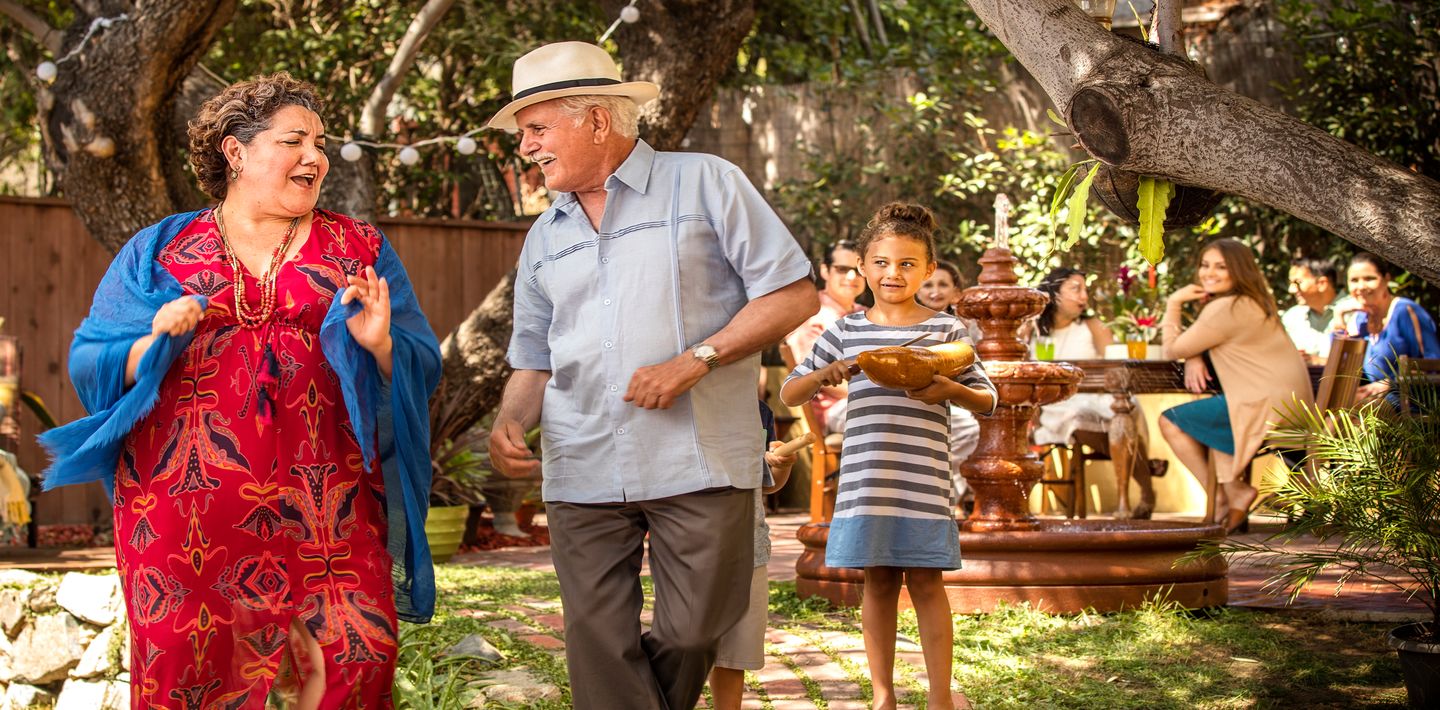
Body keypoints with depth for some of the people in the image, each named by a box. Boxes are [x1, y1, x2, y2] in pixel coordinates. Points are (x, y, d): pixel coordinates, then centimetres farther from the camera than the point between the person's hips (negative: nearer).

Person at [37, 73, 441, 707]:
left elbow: (421, 369, 9)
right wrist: (151, 346, -10)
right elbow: (90, 364, 9)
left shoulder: (359, 249, 14)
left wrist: (380, 345, -12)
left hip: (324, 502, 1)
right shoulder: (160, 250, 12)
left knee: (357, 658, -10)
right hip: (187, 503, 0)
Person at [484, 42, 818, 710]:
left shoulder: (705, 184, 2)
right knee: (599, 650, -1)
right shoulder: (545, 237, 17)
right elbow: (534, 361, 20)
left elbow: (793, 294, -3)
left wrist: (695, 361, -13)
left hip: (698, 466, -4)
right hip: (582, 474, 4)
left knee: (692, 634, 0)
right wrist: (510, 421, -3)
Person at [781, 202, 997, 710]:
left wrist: (951, 390, -15)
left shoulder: (945, 330, 4)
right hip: (864, 478, 2)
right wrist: (823, 375, -9)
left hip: (924, 478, -2)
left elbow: (987, 399, 6)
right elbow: (788, 394, 12)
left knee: (926, 580, 0)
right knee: (878, 581, 7)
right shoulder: (847, 331, 9)